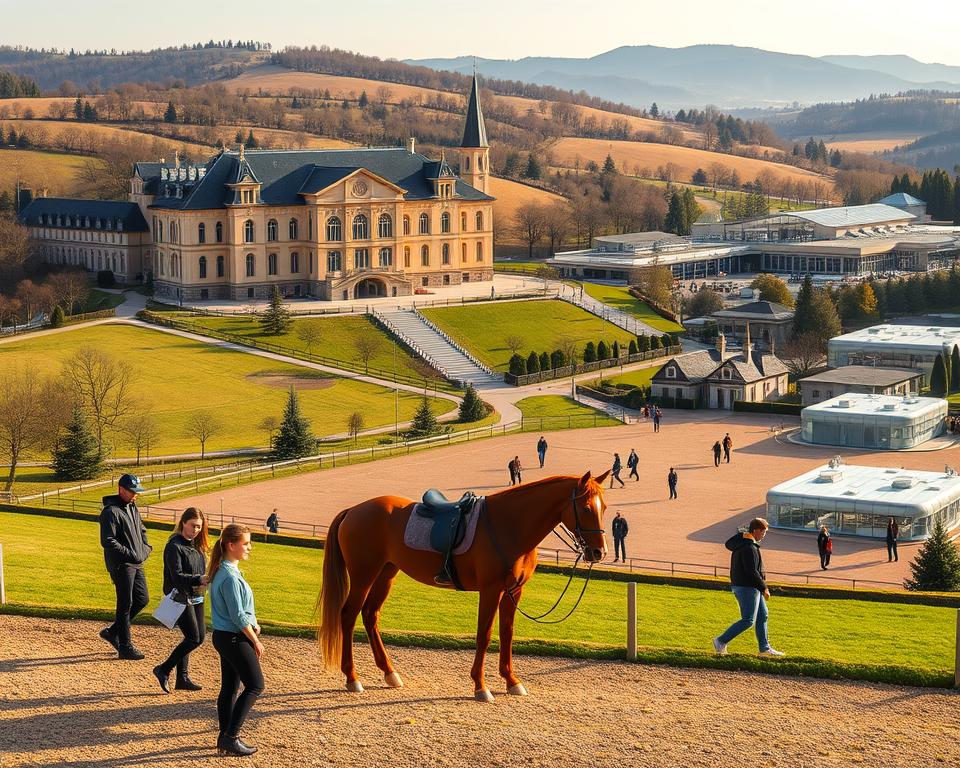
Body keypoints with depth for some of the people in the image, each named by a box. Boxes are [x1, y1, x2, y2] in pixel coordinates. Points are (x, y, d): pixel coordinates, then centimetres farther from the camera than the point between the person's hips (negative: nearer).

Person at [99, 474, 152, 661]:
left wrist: (145, 548, 12)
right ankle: (125, 647, 4)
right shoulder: (111, 512, -14)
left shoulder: (133, 508, 14)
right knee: (125, 604, -4)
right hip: (121, 565, -9)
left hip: (137, 563, 9)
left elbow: (141, 530, 29)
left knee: (142, 599, 11)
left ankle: (113, 631, 24)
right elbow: (107, 541, -21)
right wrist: (130, 554, -20)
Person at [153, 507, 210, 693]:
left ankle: (182, 677, 17)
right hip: (180, 598, -8)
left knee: (199, 636, 8)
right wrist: (199, 579, -31)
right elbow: (177, 576, -21)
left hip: (196, 598, 8)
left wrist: (207, 579, -3)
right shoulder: (174, 546, -14)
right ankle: (164, 670, 3)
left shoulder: (196, 546, 12)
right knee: (194, 639, -11)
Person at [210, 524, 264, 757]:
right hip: (235, 639, -9)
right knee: (255, 685, -3)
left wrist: (252, 624, 5)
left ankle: (225, 737, 19)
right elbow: (238, 616, -21)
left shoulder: (222, 571, 8)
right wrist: (256, 641, -12)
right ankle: (230, 737, -4)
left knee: (229, 687, 14)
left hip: (224, 636, 9)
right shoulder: (230, 576, -23)